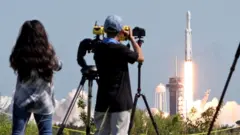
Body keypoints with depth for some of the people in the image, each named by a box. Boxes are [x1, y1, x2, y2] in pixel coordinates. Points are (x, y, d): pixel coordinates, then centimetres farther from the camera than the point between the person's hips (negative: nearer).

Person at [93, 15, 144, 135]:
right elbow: (140, 57, 3)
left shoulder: (99, 49, 5)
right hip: (120, 101, -6)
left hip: (103, 101, 6)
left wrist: (118, 41, 21)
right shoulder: (120, 49, -13)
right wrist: (131, 38, 13)